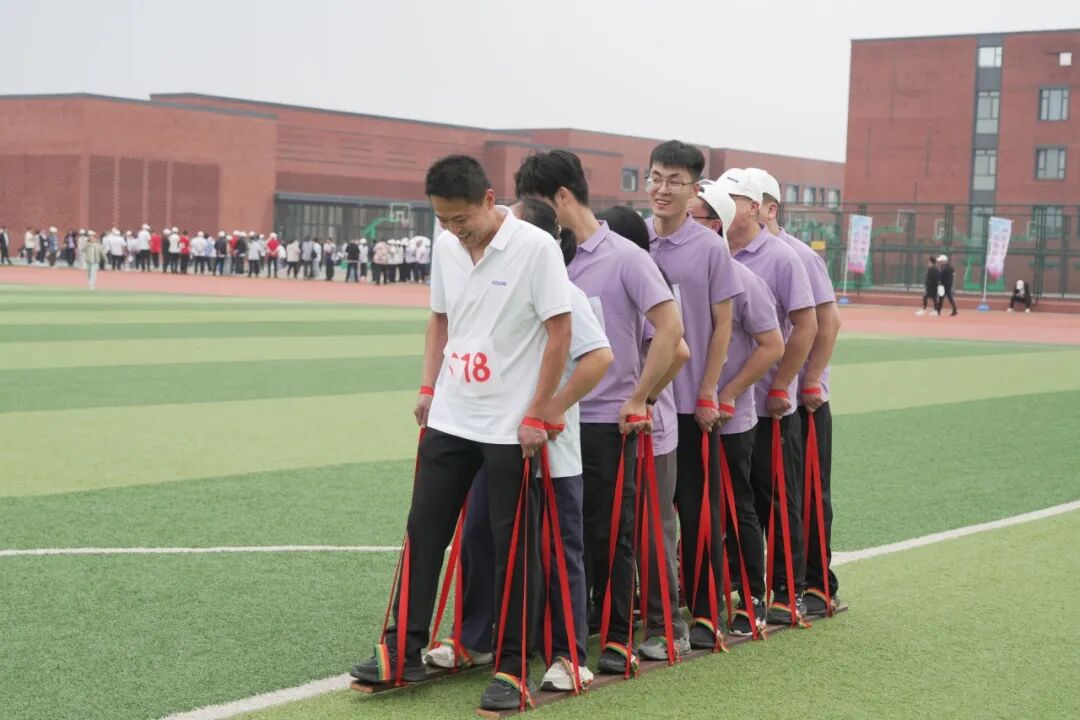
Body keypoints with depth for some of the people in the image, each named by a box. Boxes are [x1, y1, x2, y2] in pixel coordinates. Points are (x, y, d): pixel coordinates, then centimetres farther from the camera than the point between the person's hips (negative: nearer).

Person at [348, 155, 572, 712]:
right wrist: (428, 387, 9)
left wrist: (536, 415, -13)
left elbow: (559, 332, -12)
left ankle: (512, 667, 12)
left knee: (511, 546, 1)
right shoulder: (447, 248, 5)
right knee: (422, 531, 7)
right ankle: (402, 651, 17)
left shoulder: (535, 247, -13)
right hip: (449, 418, 6)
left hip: (510, 426, -6)